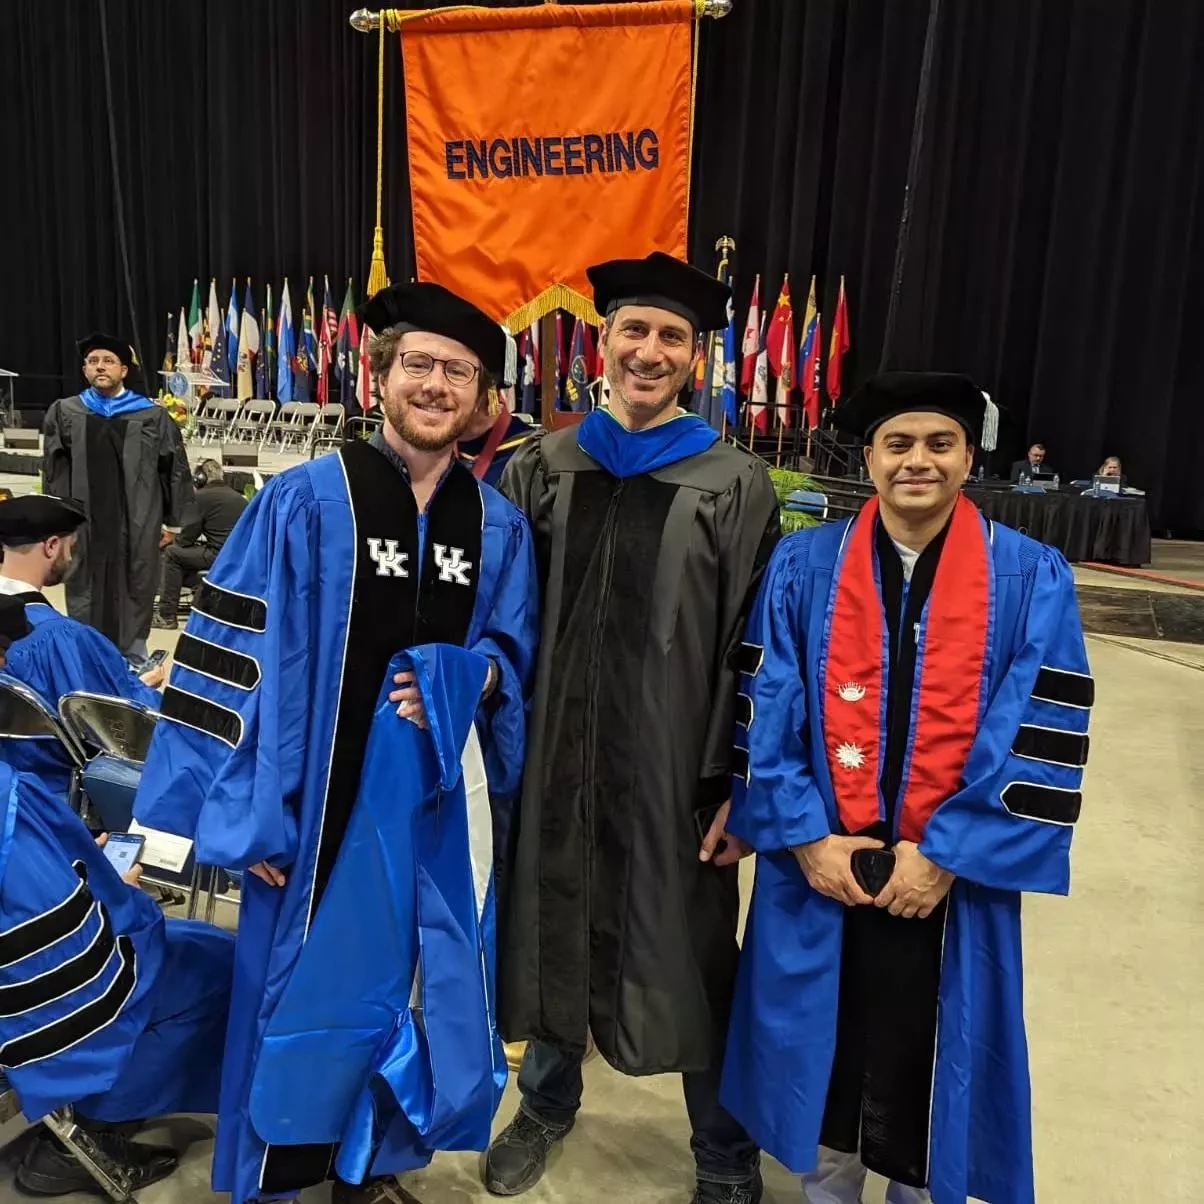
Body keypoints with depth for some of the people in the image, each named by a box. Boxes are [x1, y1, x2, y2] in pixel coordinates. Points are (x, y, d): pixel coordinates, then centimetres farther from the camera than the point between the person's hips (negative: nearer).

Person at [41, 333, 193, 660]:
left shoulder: (153, 417, 0)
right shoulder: (63, 413, 7)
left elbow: (175, 471, 4)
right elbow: (53, 472, 8)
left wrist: (171, 521, 5)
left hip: (137, 528, -1)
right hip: (82, 527, 2)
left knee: (133, 604, 7)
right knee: (85, 607, 8)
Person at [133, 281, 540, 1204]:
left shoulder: (499, 525, 2)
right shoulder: (305, 503, -8)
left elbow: (514, 654, 9)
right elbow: (237, 657, -9)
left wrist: (464, 683, -13)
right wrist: (250, 812, -12)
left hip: (438, 800, 3)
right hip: (323, 799, -3)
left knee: (390, 994, 17)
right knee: (304, 997, 11)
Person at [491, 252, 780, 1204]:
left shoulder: (736, 486, -5)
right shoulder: (542, 469, 3)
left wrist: (737, 784, -8)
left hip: (671, 764, -2)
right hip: (554, 753, 3)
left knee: (690, 956, 10)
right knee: (553, 924, 19)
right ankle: (548, 1102, 46)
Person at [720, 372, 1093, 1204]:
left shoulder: (1032, 579, -5)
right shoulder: (803, 567, -2)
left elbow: (1043, 740, -8)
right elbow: (764, 712, -3)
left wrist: (946, 855, -13)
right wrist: (804, 838, -10)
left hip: (953, 882, 0)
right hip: (819, 873, 1)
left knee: (929, 1068, 16)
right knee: (825, 1056, 18)